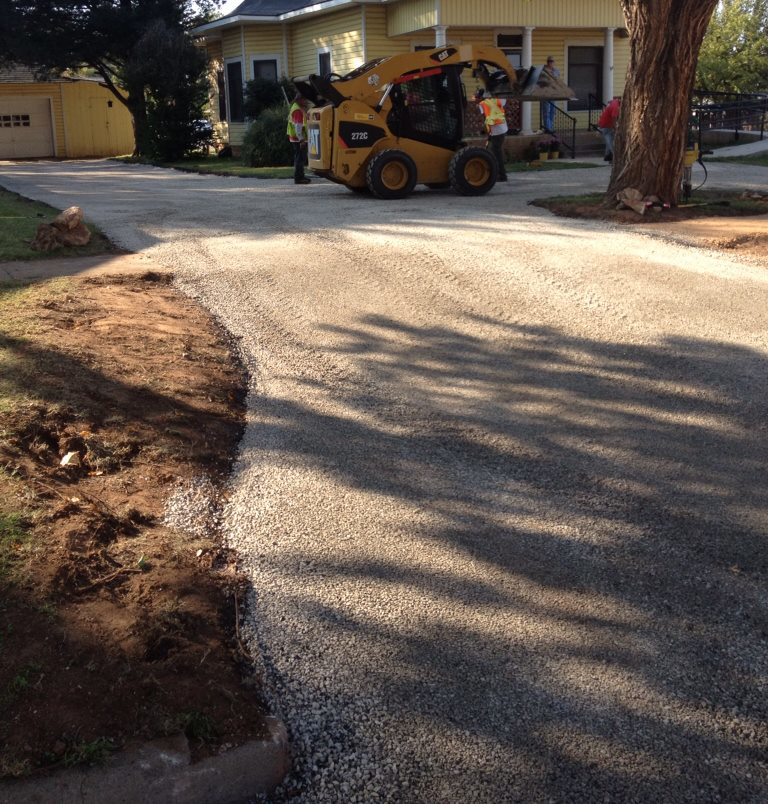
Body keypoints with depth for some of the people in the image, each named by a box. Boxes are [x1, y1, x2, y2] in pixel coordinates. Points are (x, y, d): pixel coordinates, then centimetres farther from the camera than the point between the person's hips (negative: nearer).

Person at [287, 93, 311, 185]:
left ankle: (300, 176, 24)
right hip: (299, 139, -11)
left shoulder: (299, 108, 16)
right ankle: (298, 178, -7)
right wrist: (301, 139, -26)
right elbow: (298, 126, -24)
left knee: (299, 158, 16)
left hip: (299, 139, 11)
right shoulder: (298, 110, -18)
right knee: (300, 158, -8)